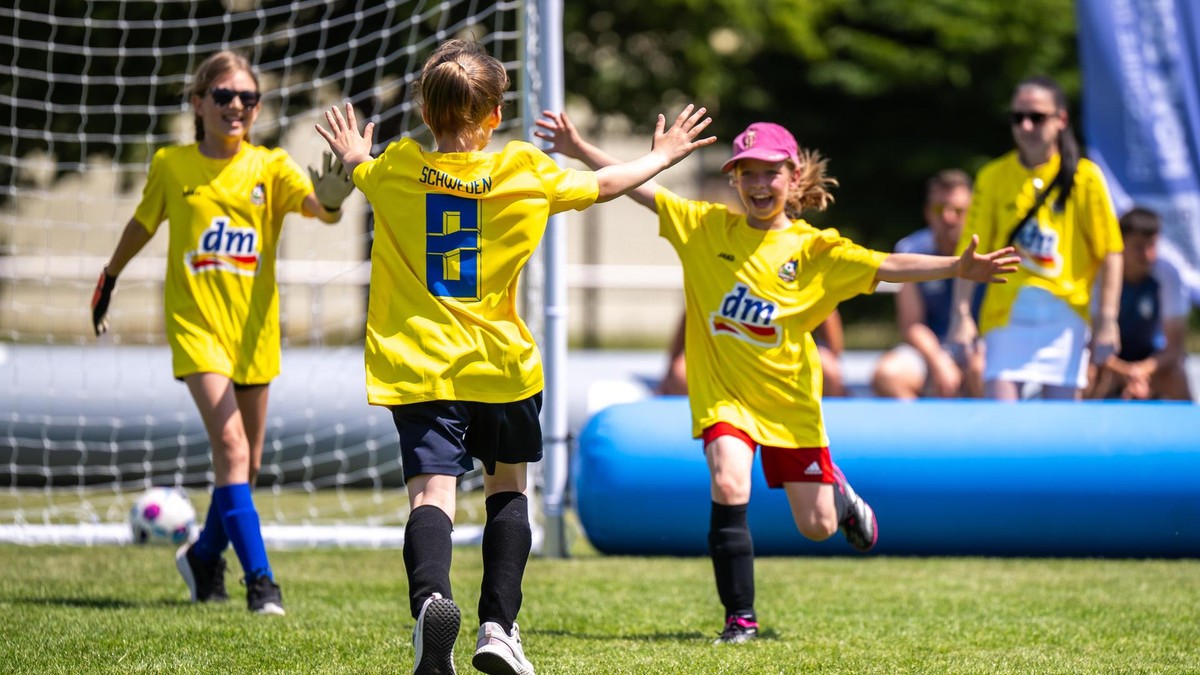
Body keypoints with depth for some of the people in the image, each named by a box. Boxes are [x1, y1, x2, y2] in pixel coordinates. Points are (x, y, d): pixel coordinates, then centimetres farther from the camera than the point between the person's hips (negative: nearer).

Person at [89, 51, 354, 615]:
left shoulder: (270, 167, 0)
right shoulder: (171, 165, 1)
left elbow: (316, 203, -19)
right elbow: (143, 224, 18)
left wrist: (332, 196, -42)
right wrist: (109, 278, 29)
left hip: (254, 328, 3)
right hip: (196, 322, -2)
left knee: (246, 461, 12)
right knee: (231, 447, -18)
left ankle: (205, 556, 36)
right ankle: (259, 580, -20)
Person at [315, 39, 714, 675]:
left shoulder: (395, 169, 1)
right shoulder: (526, 171, -1)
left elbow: (361, 173, 25)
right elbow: (603, 185, 15)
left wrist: (352, 155, 50)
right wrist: (661, 156, 34)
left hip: (417, 365, 0)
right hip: (501, 361, 0)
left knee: (432, 489, -10)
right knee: (507, 485, 20)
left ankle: (430, 597, -39)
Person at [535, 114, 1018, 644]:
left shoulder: (813, 248, -6)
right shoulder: (706, 227, -3)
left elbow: (886, 266, -16)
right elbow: (639, 189, -5)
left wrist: (957, 268, -29)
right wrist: (579, 150, -13)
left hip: (789, 396, 1)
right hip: (722, 392, -1)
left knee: (817, 527, 6)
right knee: (729, 486, -27)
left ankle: (839, 494, 46)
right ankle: (740, 618, -15)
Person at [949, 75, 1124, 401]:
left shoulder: (1085, 177, 1)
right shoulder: (993, 177, 5)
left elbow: (1110, 253, 1)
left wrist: (1106, 322, -5)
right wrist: (961, 315, -8)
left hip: (1066, 314, -1)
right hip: (1006, 313, 1)